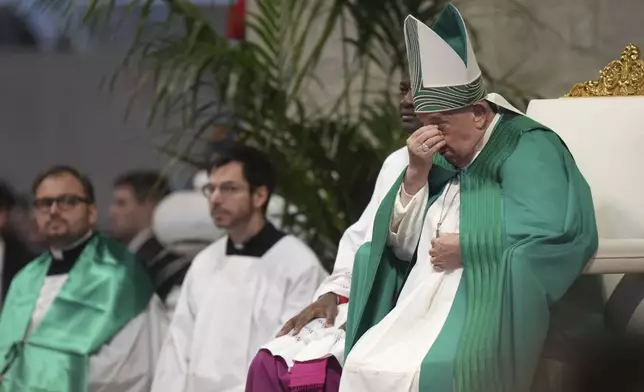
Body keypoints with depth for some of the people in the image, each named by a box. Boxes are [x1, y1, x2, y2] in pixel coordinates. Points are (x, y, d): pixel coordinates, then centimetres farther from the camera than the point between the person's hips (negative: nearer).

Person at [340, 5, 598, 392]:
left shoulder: (527, 150, -4)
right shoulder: (445, 159, 17)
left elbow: (552, 232, -18)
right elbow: (400, 245, 14)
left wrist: (468, 248, -12)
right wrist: (416, 174, 0)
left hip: (487, 311, -7)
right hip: (423, 307, 7)